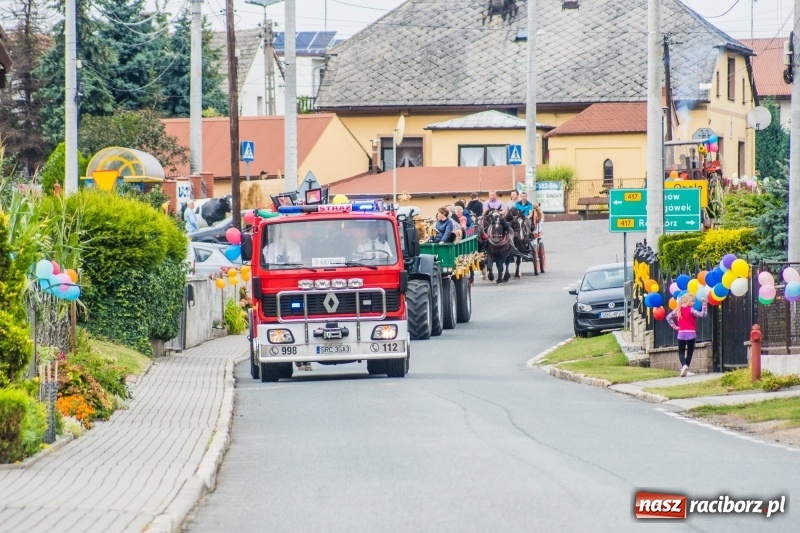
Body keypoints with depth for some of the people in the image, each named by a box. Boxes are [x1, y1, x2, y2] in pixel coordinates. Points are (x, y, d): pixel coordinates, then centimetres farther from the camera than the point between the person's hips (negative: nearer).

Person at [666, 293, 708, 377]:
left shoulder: (678, 310, 5)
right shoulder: (691, 310, -10)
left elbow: (669, 317, 4)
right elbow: (702, 314, -18)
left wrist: (674, 326, 4)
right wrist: (704, 304, -12)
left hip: (681, 334, 3)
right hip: (691, 333, -3)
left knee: (681, 352, 7)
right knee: (690, 352, 11)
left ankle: (684, 365, -21)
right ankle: (685, 370, 5)